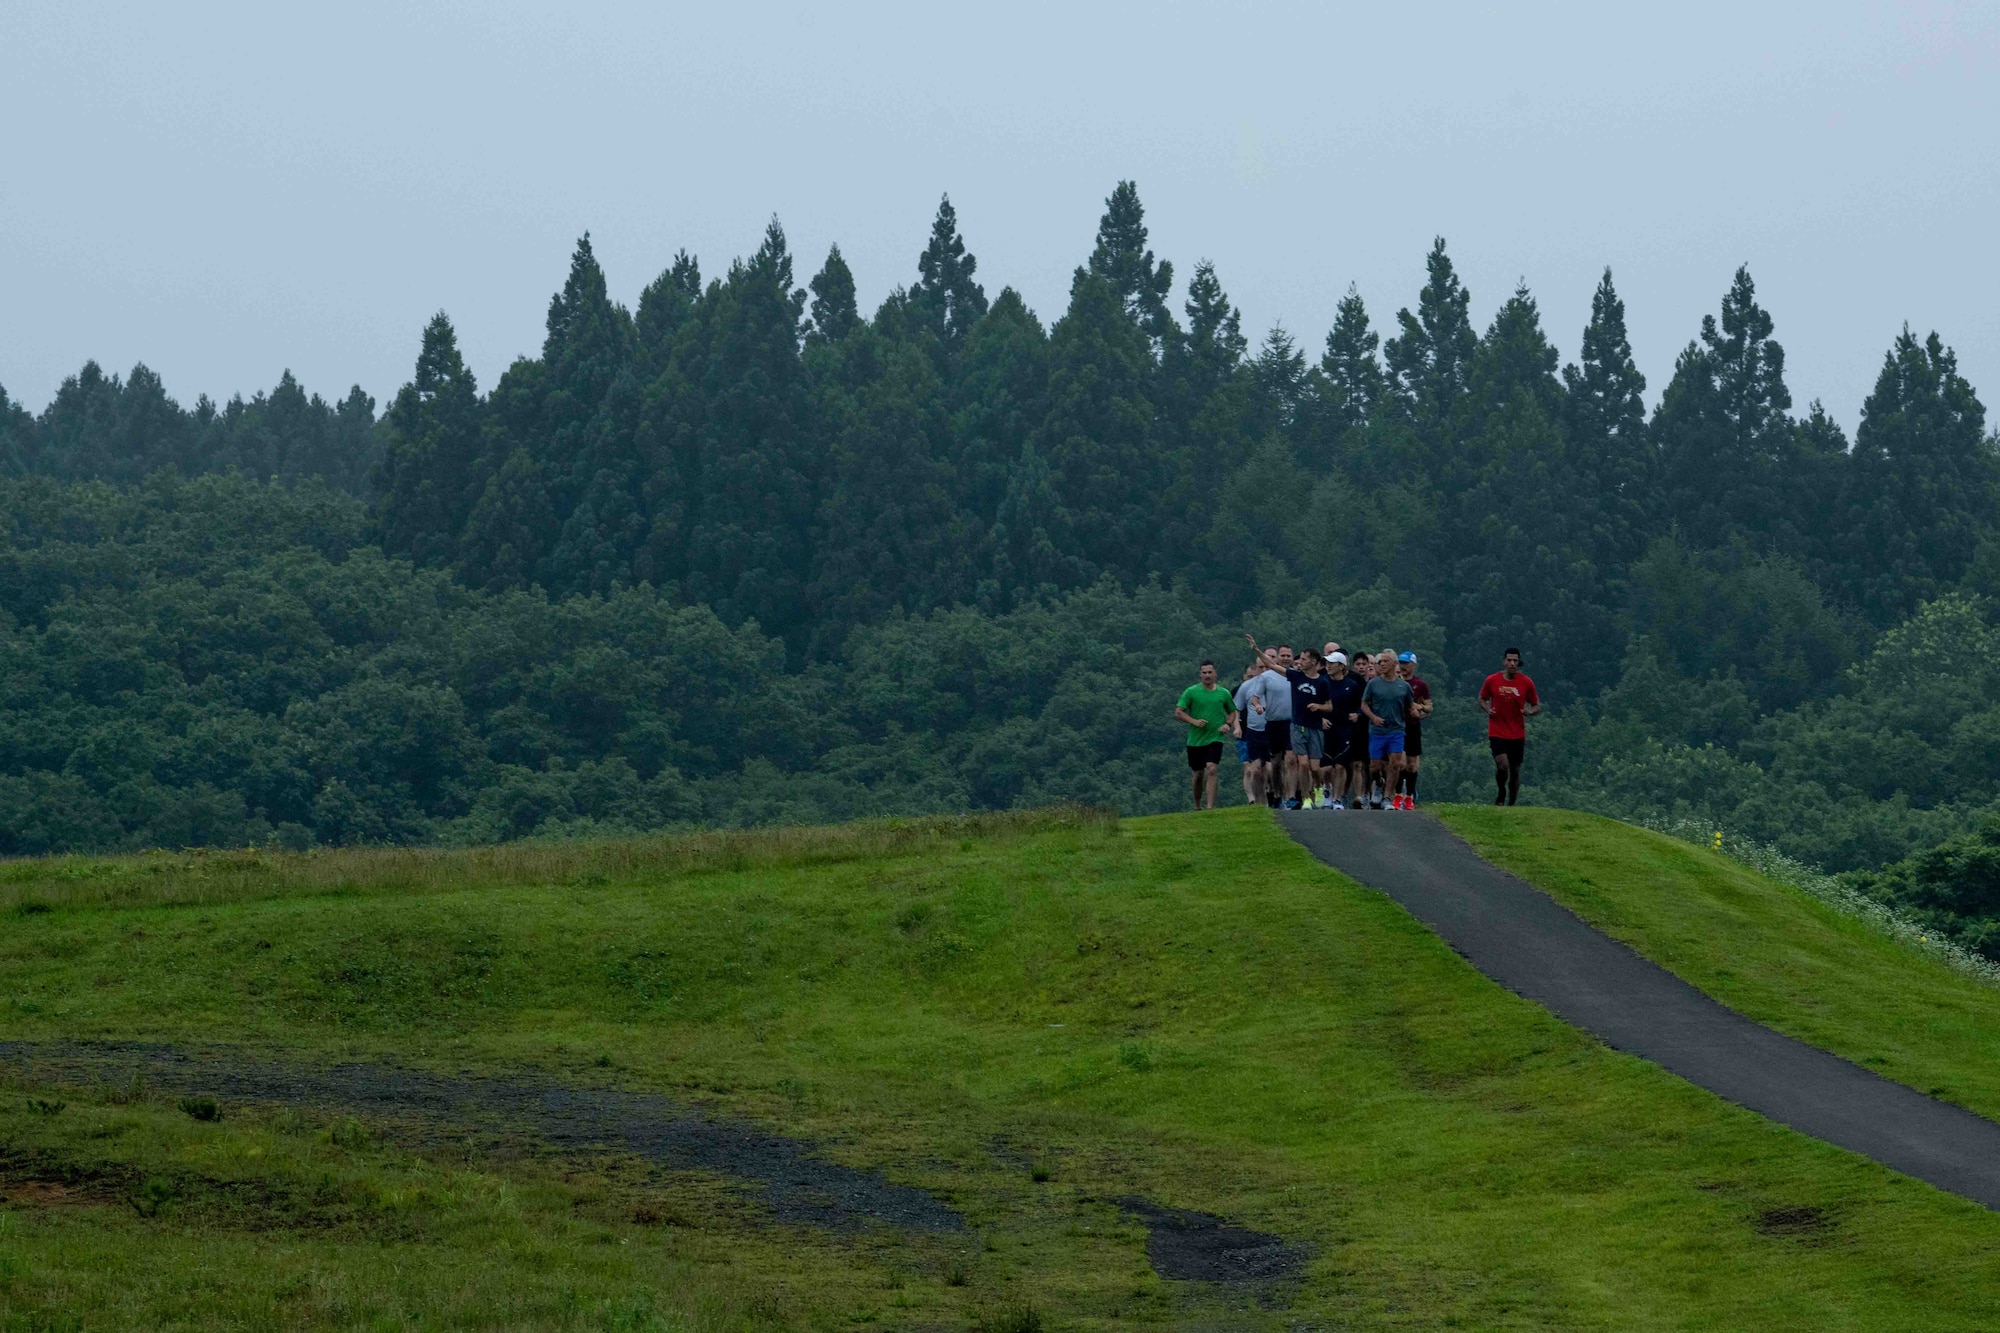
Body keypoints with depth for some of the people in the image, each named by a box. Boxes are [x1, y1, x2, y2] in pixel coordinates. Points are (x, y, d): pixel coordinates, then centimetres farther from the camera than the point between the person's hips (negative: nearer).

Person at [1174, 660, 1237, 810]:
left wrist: (1228, 724, -2)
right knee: (1198, 774, 10)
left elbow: (1232, 712, 19)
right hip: (1195, 740, 1)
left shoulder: (1224, 694, 5)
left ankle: (1210, 807, -21)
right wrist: (1194, 721, -17)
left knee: (1211, 770, -19)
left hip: (1215, 738, -1)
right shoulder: (1191, 692, -1)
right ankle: (1197, 806, 31)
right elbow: (1178, 712, -3)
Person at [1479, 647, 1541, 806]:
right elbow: (1482, 699, 14)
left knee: (1515, 771, 7)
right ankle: (1501, 792, 8)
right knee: (1502, 765, -20)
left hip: (1517, 735, 2)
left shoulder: (1526, 683, -1)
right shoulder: (1492, 680, -2)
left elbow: (1536, 706, 7)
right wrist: (1487, 709, -8)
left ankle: (1511, 804, 22)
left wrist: (1530, 712, -16)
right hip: (1497, 732, -1)